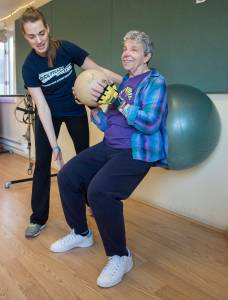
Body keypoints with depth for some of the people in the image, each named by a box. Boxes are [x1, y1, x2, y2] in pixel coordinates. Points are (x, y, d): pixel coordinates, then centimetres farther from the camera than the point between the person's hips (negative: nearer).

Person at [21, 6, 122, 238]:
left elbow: (98, 70, -13)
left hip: (76, 111, 1)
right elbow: (42, 106, -23)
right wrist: (54, 145, -27)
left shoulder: (67, 49, -20)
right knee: (42, 162, -4)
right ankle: (38, 218, 9)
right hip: (49, 114, 0)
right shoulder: (29, 66, -20)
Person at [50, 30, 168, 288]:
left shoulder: (154, 82, -5)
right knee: (66, 177, 0)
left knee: (99, 190, -30)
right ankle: (81, 234, 21)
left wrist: (120, 104, -16)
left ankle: (120, 257, -7)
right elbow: (108, 125, 17)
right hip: (109, 147, 9)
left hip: (136, 152, -8)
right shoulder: (123, 82, 18)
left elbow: (150, 123, -21)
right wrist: (93, 107, 1)